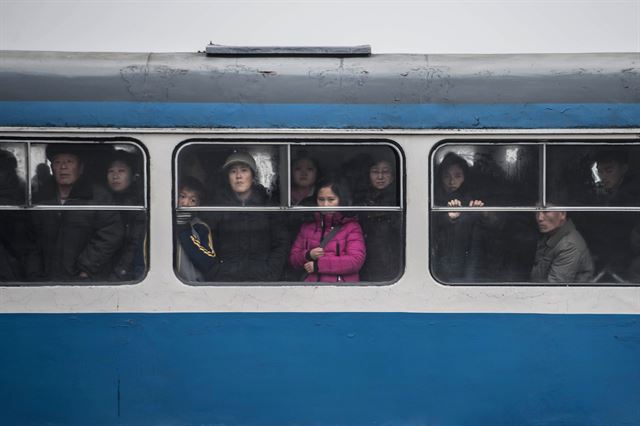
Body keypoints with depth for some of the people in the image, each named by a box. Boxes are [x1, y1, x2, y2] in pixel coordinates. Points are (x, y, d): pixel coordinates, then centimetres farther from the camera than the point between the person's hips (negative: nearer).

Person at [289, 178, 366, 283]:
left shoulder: (352, 227, 7)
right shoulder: (307, 227, 20)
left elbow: (356, 261, -6)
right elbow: (293, 259, 19)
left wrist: (318, 265, -5)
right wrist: (308, 255, -4)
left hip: (341, 287, -3)